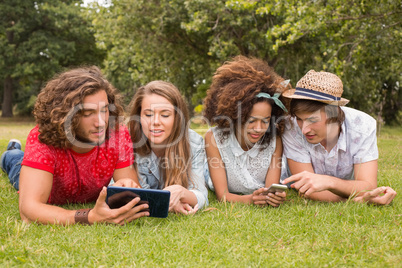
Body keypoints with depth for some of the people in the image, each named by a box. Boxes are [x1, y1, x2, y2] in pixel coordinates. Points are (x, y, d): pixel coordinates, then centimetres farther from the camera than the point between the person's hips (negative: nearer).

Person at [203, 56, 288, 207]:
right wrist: (249, 200, -47)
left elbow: (272, 189, -19)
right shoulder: (214, 138, -23)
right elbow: (222, 195, -25)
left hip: (264, 207, 1)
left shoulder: (274, 140, -16)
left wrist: (275, 197, -45)